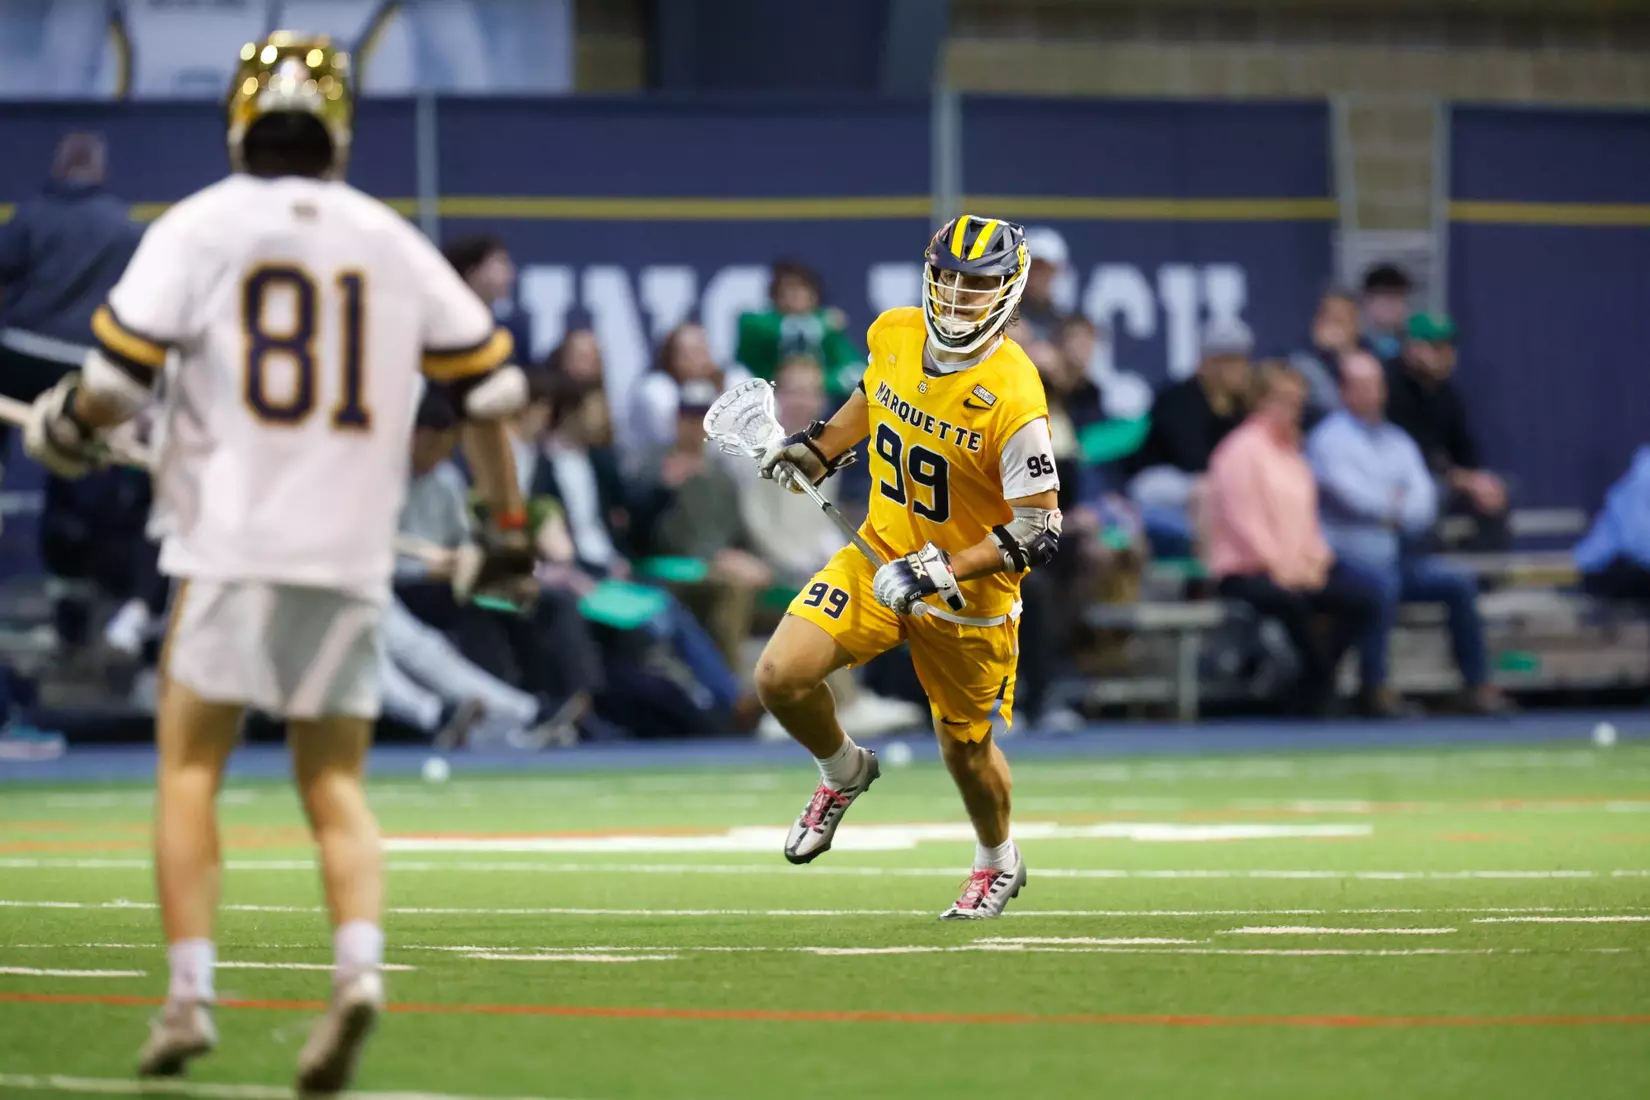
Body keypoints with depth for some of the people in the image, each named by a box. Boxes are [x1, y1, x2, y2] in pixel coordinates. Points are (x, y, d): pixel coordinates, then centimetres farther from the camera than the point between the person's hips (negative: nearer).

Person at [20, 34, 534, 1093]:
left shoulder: (199, 227, 0)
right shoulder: (392, 241, 10)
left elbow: (116, 379, -7)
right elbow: (488, 382, 11)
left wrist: (64, 430, 14)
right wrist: (506, 524, 21)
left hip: (231, 540, -3)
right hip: (353, 551, 3)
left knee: (190, 762, 8)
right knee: (335, 784, 8)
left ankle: (189, 993, -1)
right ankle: (361, 966, -15)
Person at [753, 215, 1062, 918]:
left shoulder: (1012, 399, -28)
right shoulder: (894, 336, -8)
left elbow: (1040, 530, -25)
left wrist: (942, 571, -30)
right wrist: (815, 450, 6)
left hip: (969, 596, -4)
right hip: (880, 560, 4)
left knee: (966, 749, 13)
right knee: (780, 677, -14)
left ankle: (998, 862, 45)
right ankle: (844, 773, 18)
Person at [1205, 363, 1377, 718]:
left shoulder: (1292, 452, 20)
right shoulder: (1243, 450, -6)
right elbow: (1243, 522, -13)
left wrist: (1314, 562, 1)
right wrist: (1281, 568, -18)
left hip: (1299, 569, 8)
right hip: (1246, 569, -8)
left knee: (1360, 600, -13)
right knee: (1290, 601, -39)